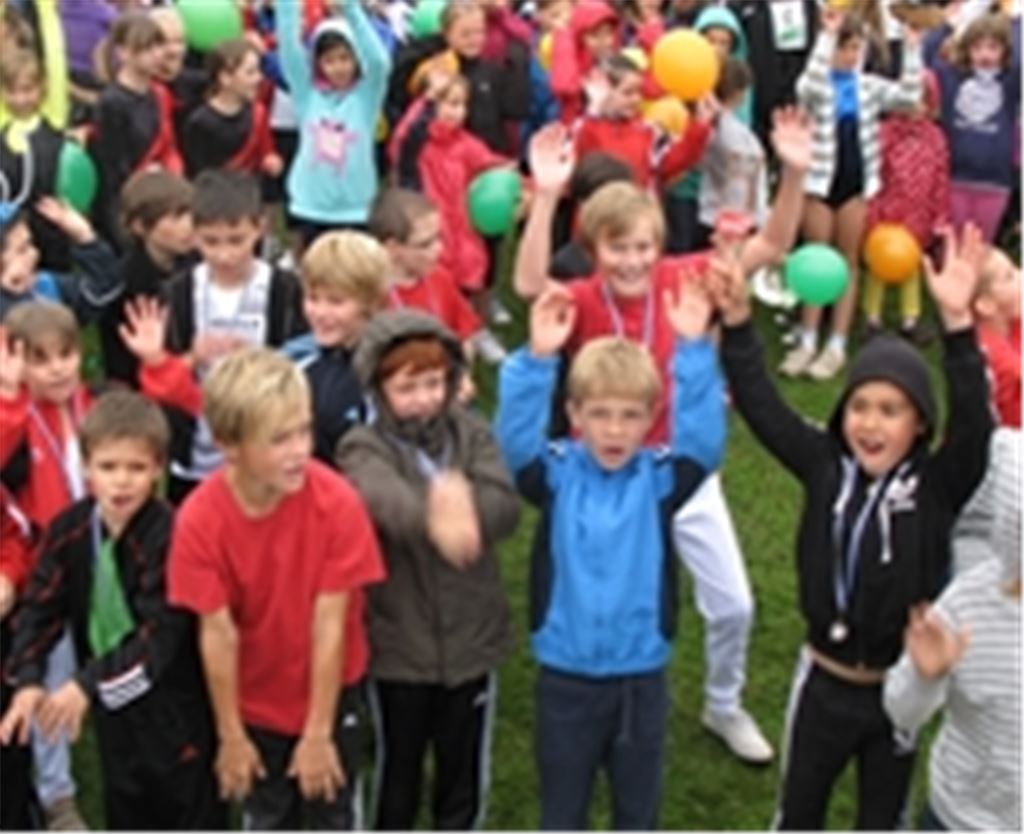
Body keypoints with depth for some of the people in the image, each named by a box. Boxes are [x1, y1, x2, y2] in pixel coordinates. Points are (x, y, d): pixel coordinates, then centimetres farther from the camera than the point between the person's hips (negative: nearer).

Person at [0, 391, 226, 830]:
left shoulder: (171, 536, -24)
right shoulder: (68, 529, -5)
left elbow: (160, 634, -27)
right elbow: (41, 608, -6)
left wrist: (87, 685, -32)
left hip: (174, 703, -5)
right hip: (111, 704, 6)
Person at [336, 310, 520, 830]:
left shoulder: (472, 435, -1)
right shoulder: (364, 449, -12)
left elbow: (505, 507, -16)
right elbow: (387, 501, -35)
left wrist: (463, 502, -38)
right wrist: (431, 517, -58)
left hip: (471, 637, 3)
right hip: (398, 642, -2)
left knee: (464, 774, 17)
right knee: (397, 772, 15)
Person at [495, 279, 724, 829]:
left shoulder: (659, 479, -7)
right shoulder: (556, 475, -8)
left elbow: (704, 437, -21)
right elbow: (515, 436, -24)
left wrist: (694, 350, -32)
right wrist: (537, 359, -37)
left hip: (641, 673, 1)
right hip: (566, 673, -1)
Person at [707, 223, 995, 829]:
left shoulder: (939, 486, -16)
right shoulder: (825, 466, -9)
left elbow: (974, 423, -31)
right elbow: (762, 406, -14)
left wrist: (958, 325, -44)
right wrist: (738, 322, -27)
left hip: (899, 686, -1)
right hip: (825, 678, 2)